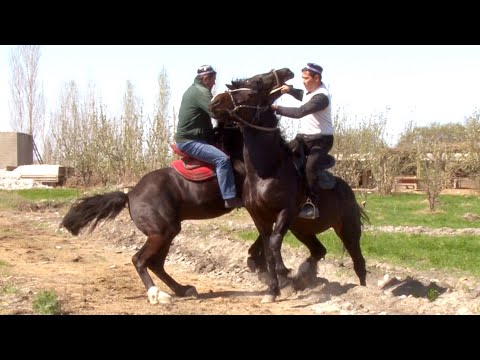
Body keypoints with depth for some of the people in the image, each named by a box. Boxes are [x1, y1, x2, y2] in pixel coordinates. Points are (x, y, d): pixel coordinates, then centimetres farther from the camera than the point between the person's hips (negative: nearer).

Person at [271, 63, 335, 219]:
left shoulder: (321, 96, -23)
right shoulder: (311, 90, 7)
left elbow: (299, 112, -33)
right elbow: (303, 97, 32)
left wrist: (277, 108, -26)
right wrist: (290, 90, 11)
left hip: (321, 139, -10)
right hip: (304, 136, 10)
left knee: (310, 167, -29)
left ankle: (311, 203, -20)